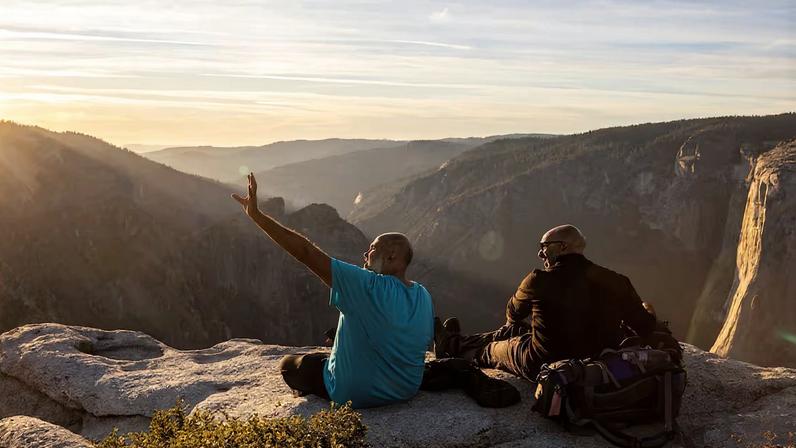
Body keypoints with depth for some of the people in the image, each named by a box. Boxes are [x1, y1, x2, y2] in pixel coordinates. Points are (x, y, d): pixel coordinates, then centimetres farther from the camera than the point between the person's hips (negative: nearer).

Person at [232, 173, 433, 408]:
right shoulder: (423, 296, -8)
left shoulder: (367, 287, -27)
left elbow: (306, 252, -28)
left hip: (356, 396, -6)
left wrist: (255, 214, -25)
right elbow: (425, 341, 5)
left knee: (287, 364, 16)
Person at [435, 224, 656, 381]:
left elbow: (513, 314, 3)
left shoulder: (539, 281, -18)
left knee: (497, 343, 24)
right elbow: (647, 328, -8)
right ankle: (455, 341, 45)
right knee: (513, 331, 26)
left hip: (543, 366, -5)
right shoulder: (616, 282, -11)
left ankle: (452, 345, 51)